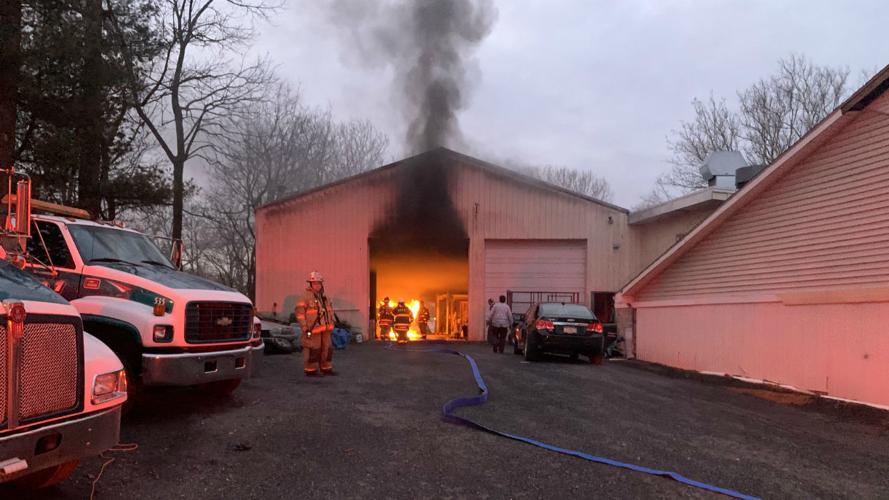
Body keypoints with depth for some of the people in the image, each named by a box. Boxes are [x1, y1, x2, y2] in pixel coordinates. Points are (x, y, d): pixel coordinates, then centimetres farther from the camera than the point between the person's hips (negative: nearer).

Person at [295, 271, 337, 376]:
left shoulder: (323, 296, 12)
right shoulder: (307, 296, -10)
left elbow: (329, 310, 23)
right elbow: (299, 311, -15)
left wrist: (331, 324, 18)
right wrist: (305, 328, -18)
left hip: (324, 328, 8)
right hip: (313, 328, -8)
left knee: (326, 349, 11)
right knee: (313, 350, -3)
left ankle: (326, 369, 21)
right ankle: (310, 371, 7)